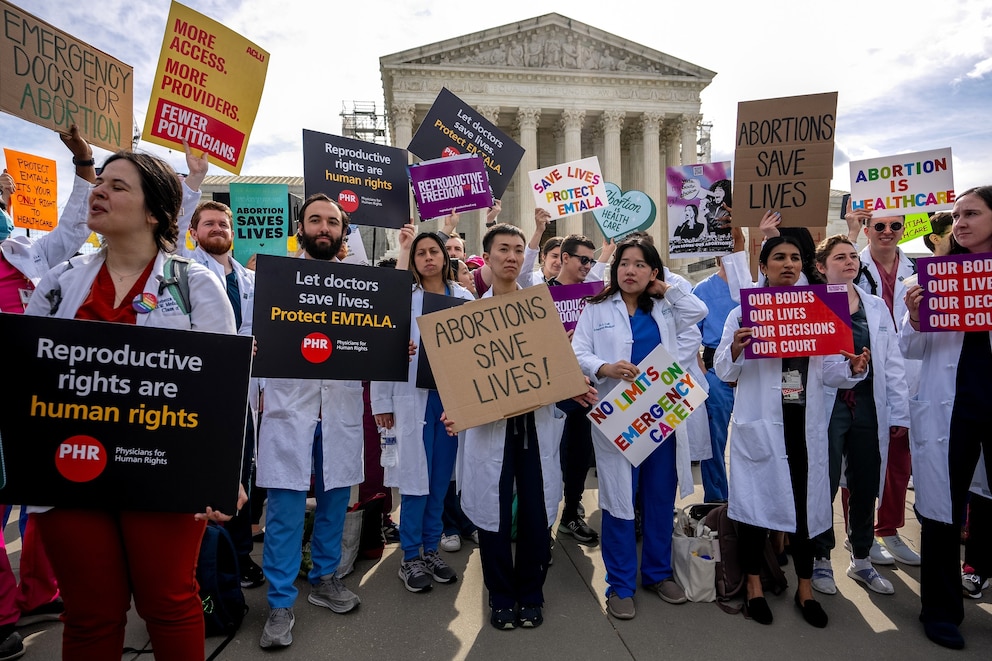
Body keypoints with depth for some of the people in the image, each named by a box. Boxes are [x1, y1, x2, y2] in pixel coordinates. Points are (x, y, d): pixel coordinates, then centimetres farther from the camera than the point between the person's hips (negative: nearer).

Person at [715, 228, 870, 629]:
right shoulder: (744, 312, -2)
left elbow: (828, 371, 9)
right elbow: (724, 372, -5)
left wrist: (852, 367, -12)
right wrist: (735, 349, -26)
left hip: (805, 425, 3)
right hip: (760, 424, -3)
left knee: (806, 502, 9)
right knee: (756, 501, 5)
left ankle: (805, 588, 29)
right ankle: (754, 586, 24)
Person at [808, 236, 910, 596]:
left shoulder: (877, 306, 11)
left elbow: (892, 363, 10)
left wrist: (899, 413, 7)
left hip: (868, 406, 5)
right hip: (827, 407, -4)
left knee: (866, 486, 13)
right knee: (824, 485, 3)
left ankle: (861, 559, 30)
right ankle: (821, 558, 22)